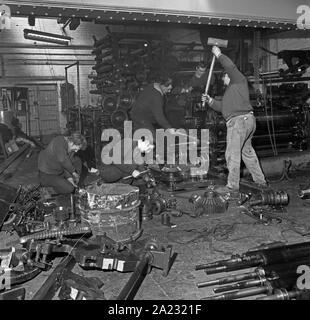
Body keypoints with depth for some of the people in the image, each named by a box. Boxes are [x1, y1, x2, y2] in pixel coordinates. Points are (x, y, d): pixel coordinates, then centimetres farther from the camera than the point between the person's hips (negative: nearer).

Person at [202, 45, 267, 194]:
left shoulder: (239, 80, 3)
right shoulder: (230, 90, 29)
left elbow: (230, 66, -14)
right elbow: (222, 107, 25)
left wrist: (219, 54, -2)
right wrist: (210, 101, 13)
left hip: (239, 120, -11)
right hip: (248, 120, 11)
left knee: (232, 153, -9)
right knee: (247, 151, 18)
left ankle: (232, 185, -6)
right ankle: (260, 180, 26)